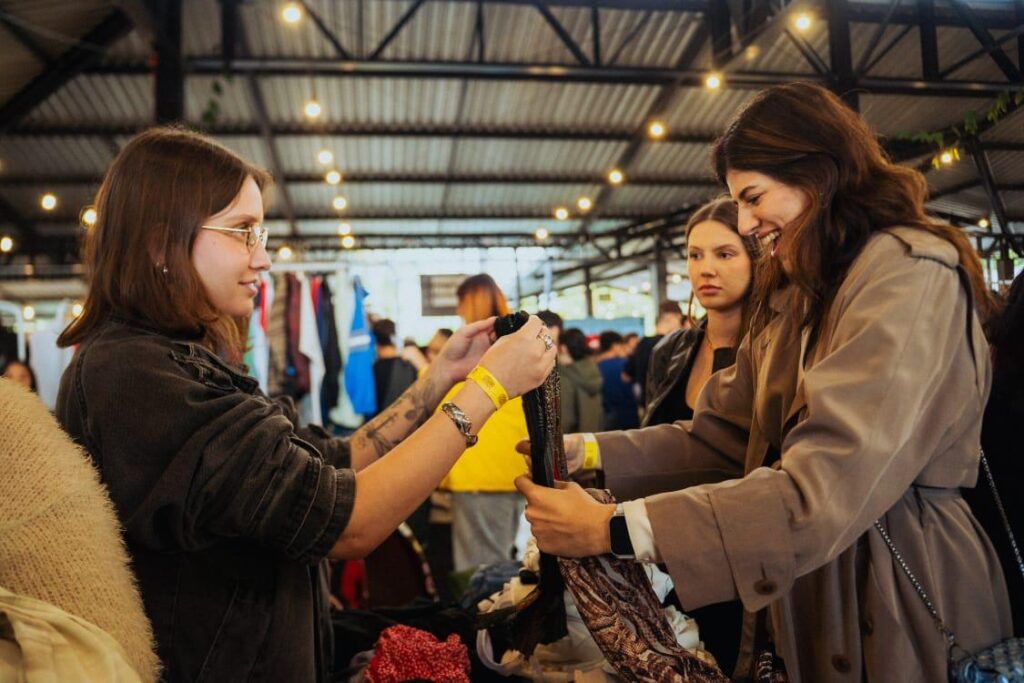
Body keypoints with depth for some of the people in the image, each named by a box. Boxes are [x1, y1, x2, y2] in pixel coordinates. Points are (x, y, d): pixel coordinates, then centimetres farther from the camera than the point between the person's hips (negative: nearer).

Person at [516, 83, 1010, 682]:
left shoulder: (909, 274, -18)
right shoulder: (793, 297, 13)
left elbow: (827, 490, -29)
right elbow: (719, 436, 4)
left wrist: (613, 529, -29)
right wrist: (582, 454, -9)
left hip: (898, 604, -7)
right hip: (802, 604, 8)